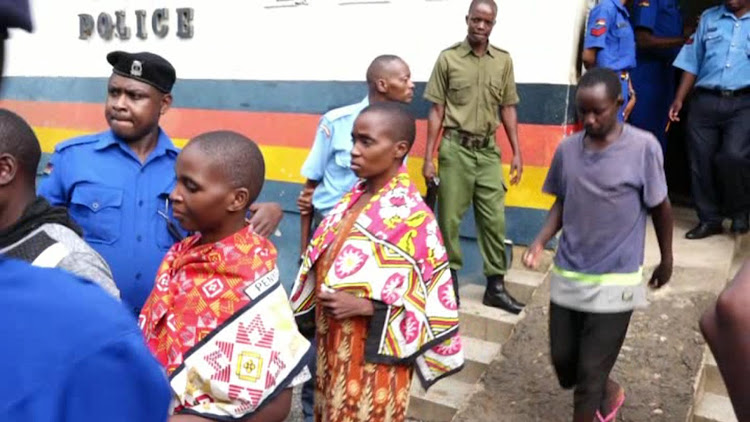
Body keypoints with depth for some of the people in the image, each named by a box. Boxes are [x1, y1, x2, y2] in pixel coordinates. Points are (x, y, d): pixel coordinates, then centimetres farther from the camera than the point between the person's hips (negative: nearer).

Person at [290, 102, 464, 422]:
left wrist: (362, 305, -24)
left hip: (374, 354, -6)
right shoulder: (353, 198, 2)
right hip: (334, 344, 7)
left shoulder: (412, 217, -20)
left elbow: (434, 299, -18)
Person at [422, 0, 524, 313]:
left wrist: (516, 153, 7)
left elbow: (508, 109, 12)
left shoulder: (503, 61, 7)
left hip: (488, 150, 3)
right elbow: (436, 111, 0)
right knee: (449, 218, 4)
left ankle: (496, 286, 17)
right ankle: (449, 279, 19)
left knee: (494, 219, 5)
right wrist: (428, 157, -4)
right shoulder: (448, 58, -1)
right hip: (455, 149, -3)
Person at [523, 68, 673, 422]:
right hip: (567, 275, 4)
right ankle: (609, 393, 47)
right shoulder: (567, 149, -2)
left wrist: (666, 260, 10)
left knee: (590, 371, 1)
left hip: (615, 280, -4)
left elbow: (660, 207, -1)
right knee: (563, 360, 15)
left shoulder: (644, 147, -13)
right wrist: (540, 241, -7)